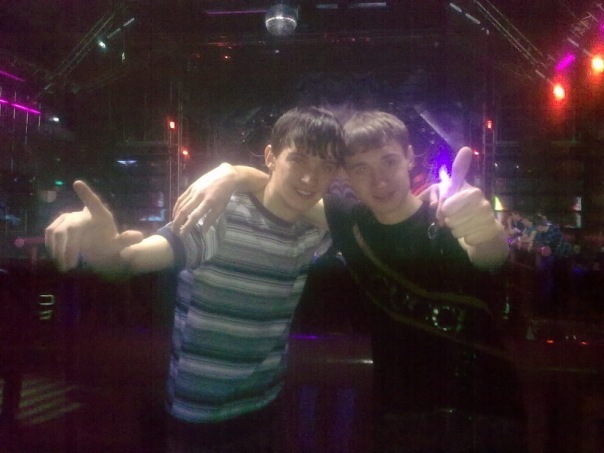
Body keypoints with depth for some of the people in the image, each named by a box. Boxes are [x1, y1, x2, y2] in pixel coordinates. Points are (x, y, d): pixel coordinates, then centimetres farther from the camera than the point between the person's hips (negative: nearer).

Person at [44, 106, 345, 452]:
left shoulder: (312, 233, -2)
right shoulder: (218, 216, -21)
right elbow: (130, 256, -30)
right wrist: (102, 245, -52)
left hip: (265, 409, 5)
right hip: (201, 419, -5)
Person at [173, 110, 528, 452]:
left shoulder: (451, 217, -14)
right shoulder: (351, 222, -3)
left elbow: (493, 254, -35)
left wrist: (487, 230, -58)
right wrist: (231, 174, -14)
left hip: (483, 412, -3)